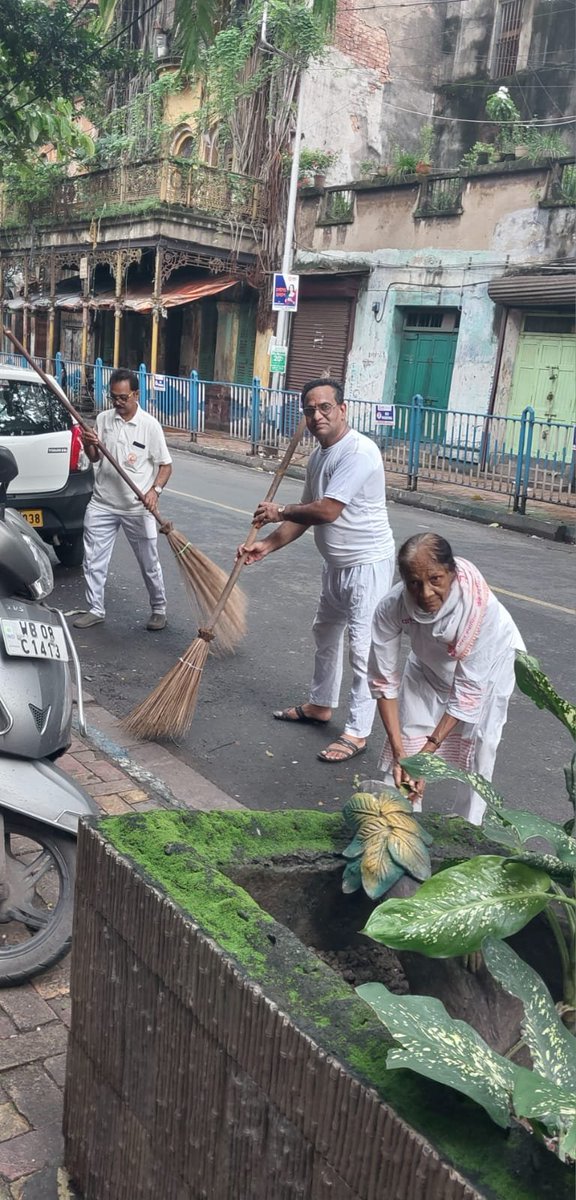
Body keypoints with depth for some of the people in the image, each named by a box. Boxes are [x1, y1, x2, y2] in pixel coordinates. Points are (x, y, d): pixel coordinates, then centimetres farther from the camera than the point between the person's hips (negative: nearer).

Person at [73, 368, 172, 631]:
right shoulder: (103, 419, 3)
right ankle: (95, 609, 22)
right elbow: (95, 458, 13)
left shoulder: (150, 425, -8)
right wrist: (88, 444, -9)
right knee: (93, 560, 7)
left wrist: (155, 489, -22)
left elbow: (166, 465, -5)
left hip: (137, 508, -4)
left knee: (149, 563, 7)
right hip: (102, 504, 4)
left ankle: (159, 609, 24)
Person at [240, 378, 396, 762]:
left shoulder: (359, 451, -23)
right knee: (326, 633, 23)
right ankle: (320, 705, 41)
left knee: (363, 647, -6)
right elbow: (306, 513, 13)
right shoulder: (318, 456, 7)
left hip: (368, 565, -10)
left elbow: (325, 511, -28)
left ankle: (357, 732, 5)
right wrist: (267, 545, 3)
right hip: (337, 565, 10)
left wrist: (278, 512, -12)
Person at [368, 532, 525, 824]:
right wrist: (400, 753, -29)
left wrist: (428, 751, -35)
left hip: (486, 660, -2)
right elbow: (384, 680, -26)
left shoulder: (481, 605, -42)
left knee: (476, 746, -6)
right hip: (429, 663, 2)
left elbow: (469, 690, -35)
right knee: (407, 737, 0)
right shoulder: (391, 607, -35)